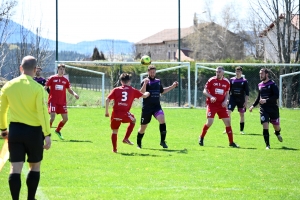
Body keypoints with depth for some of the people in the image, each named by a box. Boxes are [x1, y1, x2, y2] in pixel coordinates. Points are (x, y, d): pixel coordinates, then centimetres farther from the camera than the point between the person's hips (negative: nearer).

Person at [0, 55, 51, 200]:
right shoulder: (37, 88, -11)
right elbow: (42, 112, -15)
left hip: (15, 130, 2)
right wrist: (47, 135, -13)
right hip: (34, 131, -2)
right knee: (35, 167, 14)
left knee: (15, 168, 1)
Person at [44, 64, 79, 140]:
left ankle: (58, 131, 27)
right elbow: (45, 87, 1)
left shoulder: (65, 80, 10)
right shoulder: (52, 78, 0)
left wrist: (74, 94, 0)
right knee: (52, 117, -17)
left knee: (65, 118, 2)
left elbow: (69, 89, 18)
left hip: (62, 102, 4)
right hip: (53, 101, -4)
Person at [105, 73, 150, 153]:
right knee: (133, 120, 31)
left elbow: (107, 99, 1)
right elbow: (144, 95, 22)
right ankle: (126, 138, 22)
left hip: (115, 114, 1)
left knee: (114, 131, 19)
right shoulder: (133, 90, 11)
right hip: (125, 114, -1)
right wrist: (147, 93, 46)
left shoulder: (116, 90, 11)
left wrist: (106, 112, 8)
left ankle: (114, 149, 17)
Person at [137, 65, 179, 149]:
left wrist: (172, 86, 22)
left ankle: (162, 141, -18)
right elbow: (142, 93, -17)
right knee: (143, 126, 6)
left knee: (162, 120, -23)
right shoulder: (145, 81, -5)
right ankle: (138, 143, 29)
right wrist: (145, 84, -32)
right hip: (147, 107, -3)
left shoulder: (158, 81, 12)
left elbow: (162, 91, 29)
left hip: (157, 106, 3)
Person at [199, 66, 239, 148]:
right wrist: (211, 97, -23)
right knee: (209, 122, -13)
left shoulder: (226, 82, 5)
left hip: (221, 105, 4)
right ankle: (201, 137, 13)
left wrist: (225, 101, -3)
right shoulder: (211, 80, -5)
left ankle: (231, 142, 6)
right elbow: (205, 91, -4)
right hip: (212, 104, -3)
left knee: (228, 121, -2)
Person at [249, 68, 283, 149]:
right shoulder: (260, 85, 10)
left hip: (273, 109, -3)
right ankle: (267, 145, -5)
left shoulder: (272, 84, -9)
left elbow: (276, 96, -18)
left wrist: (266, 100, -26)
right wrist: (253, 105, 16)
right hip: (263, 109, 3)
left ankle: (277, 133, 45)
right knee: (265, 126, -12)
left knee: (276, 127, 7)